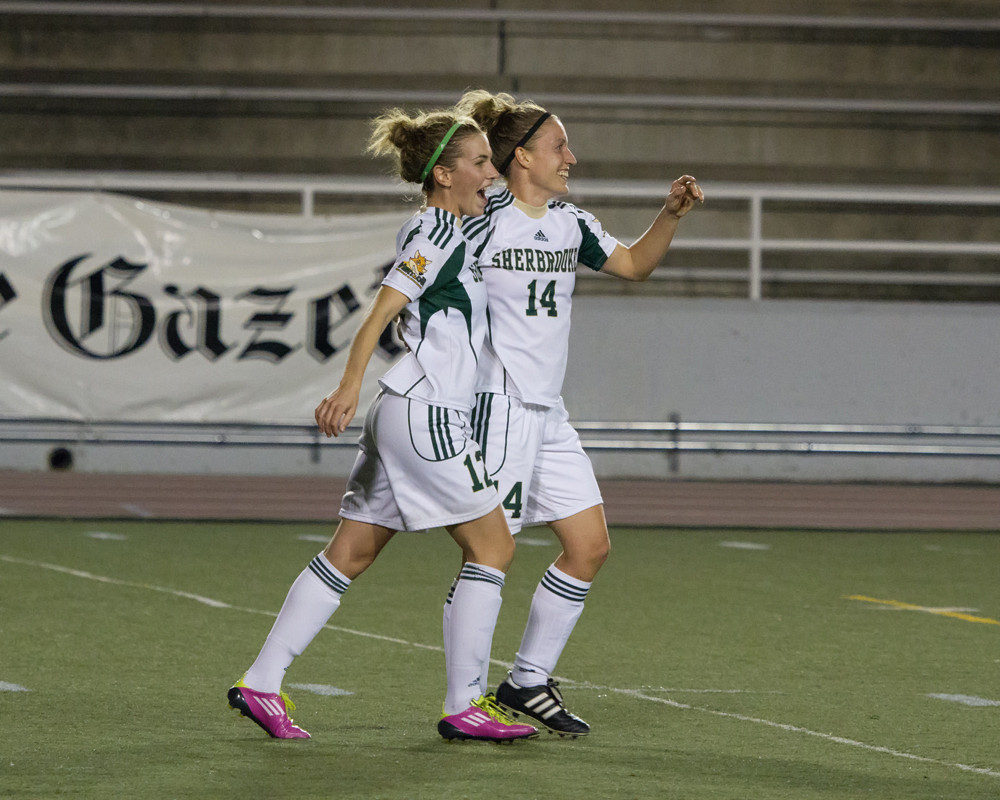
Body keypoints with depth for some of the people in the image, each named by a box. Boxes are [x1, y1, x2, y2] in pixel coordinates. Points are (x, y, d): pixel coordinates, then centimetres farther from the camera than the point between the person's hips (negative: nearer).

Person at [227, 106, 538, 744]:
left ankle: (262, 683, 8)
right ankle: (464, 707, -3)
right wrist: (350, 387, -29)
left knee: (350, 554, 9)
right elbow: (382, 311, -20)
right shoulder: (439, 233, -10)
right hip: (426, 413, -10)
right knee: (494, 546, -4)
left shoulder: (441, 232, 19)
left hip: (405, 415, 10)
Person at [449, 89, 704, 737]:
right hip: (498, 408, -9)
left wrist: (672, 214, 7)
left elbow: (634, 264, 22)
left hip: (548, 415, 9)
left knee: (591, 547, 7)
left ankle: (529, 681, 16)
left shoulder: (570, 223, 11)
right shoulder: (483, 223, -12)